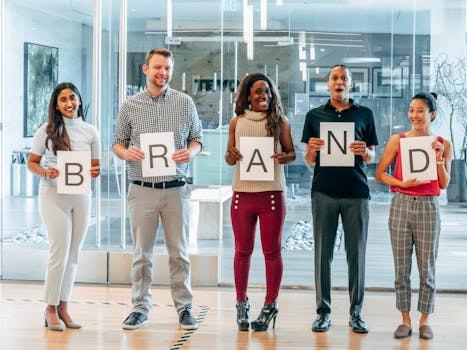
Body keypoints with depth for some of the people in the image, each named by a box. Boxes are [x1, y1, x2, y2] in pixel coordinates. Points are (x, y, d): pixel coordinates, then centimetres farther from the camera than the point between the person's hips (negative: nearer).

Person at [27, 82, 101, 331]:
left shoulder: (90, 132, 6)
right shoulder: (47, 131, -1)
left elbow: (96, 166, 13)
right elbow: (31, 163, 4)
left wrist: (95, 172, -10)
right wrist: (46, 173, -16)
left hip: (81, 197, 4)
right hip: (53, 196, -4)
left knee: (73, 254, 8)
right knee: (60, 252, -9)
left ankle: (63, 308, 17)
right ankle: (51, 310, 3)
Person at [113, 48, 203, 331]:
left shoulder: (185, 103, 6)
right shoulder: (130, 106, 5)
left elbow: (197, 138, 11)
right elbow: (118, 143, 10)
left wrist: (191, 152, -12)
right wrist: (126, 153, -13)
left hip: (176, 188, 0)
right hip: (142, 189, 0)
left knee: (179, 251, 5)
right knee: (142, 252, 5)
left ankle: (184, 307, 14)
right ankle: (140, 308, 14)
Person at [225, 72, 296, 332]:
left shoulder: (280, 121, 4)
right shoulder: (237, 122, 8)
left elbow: (292, 153, 8)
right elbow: (229, 158, 13)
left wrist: (284, 157, -15)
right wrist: (232, 155, -10)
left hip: (272, 193, -1)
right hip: (242, 193, 2)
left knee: (272, 251, 3)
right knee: (242, 251, 7)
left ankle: (270, 304, 15)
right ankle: (241, 303, 20)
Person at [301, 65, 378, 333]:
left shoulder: (365, 114, 11)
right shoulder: (315, 115, 12)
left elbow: (372, 157, 11)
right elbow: (309, 161, 11)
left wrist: (364, 152, -11)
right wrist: (312, 149, -11)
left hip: (356, 192, 0)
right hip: (324, 191, 0)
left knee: (356, 253, 1)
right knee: (323, 252, 1)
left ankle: (356, 313, 9)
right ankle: (324, 311, 8)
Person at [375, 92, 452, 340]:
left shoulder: (443, 145, 4)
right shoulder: (398, 140, 1)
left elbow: (444, 184, 4)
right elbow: (380, 173, 4)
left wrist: (439, 159, -10)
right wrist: (401, 183, -12)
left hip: (428, 207, 0)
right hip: (401, 205, 0)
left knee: (427, 268, 5)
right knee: (401, 267, 5)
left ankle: (424, 320, 18)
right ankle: (405, 320, 15)